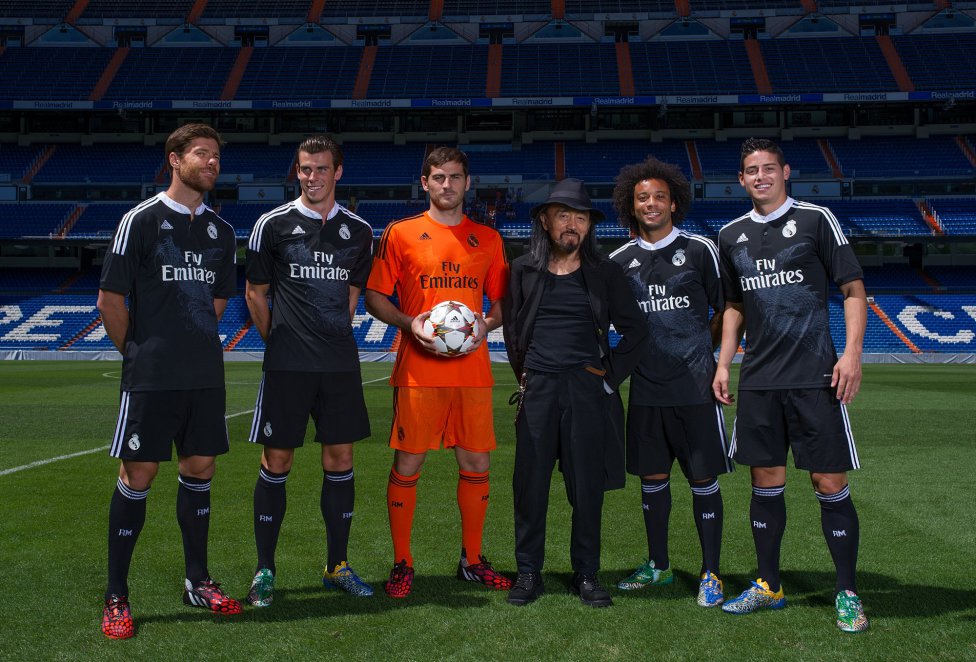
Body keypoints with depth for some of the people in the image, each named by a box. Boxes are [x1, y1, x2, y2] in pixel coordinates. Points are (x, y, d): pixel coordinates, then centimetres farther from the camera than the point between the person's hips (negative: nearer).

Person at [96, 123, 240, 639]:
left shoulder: (221, 231, 11)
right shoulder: (141, 220, -6)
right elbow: (109, 300, -4)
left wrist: (196, 344, 15)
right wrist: (138, 353, 2)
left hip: (205, 374, 5)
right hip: (150, 377, -5)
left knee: (199, 469, 10)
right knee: (138, 474, -1)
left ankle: (198, 582, 24)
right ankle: (116, 597, 10)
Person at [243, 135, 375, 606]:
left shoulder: (358, 231, 8)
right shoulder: (273, 224, 0)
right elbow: (254, 293, 6)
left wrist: (334, 335, 12)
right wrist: (279, 342, 6)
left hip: (340, 364, 3)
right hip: (286, 366, -3)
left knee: (340, 460, 7)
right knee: (276, 462, 1)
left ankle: (337, 566, 20)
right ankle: (264, 571, 14)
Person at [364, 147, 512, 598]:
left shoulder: (488, 239, 12)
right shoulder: (401, 233, 3)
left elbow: (501, 301, 17)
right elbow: (375, 297, 4)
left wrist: (488, 323, -5)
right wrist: (409, 323, -13)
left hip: (473, 371, 3)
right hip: (418, 371, -3)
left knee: (476, 465, 6)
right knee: (407, 466, 0)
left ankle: (472, 561, 22)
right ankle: (402, 565, 13)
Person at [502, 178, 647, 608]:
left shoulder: (605, 273, 6)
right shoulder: (524, 270, 8)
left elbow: (635, 331, 10)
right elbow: (512, 329, 17)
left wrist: (610, 374, 2)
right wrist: (522, 375, 10)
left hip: (587, 390, 0)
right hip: (537, 389, 1)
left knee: (587, 486, 3)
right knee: (530, 484, 3)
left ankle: (586, 574, 16)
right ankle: (528, 572, 15)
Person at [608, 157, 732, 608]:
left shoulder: (700, 250, -1)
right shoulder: (620, 260, 7)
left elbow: (727, 310, 5)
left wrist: (704, 351, 1)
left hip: (695, 388, -3)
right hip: (645, 389, 3)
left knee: (703, 479, 1)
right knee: (652, 477, 11)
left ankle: (710, 574, 12)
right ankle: (658, 566, 26)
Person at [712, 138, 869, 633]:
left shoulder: (815, 219, -1)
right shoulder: (730, 236, 11)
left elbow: (854, 290, -2)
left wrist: (852, 353, -13)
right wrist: (723, 363, 12)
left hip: (815, 378, -4)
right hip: (757, 381, 4)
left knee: (831, 485, -2)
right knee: (765, 484, 10)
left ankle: (847, 594, 12)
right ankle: (768, 587, 23)